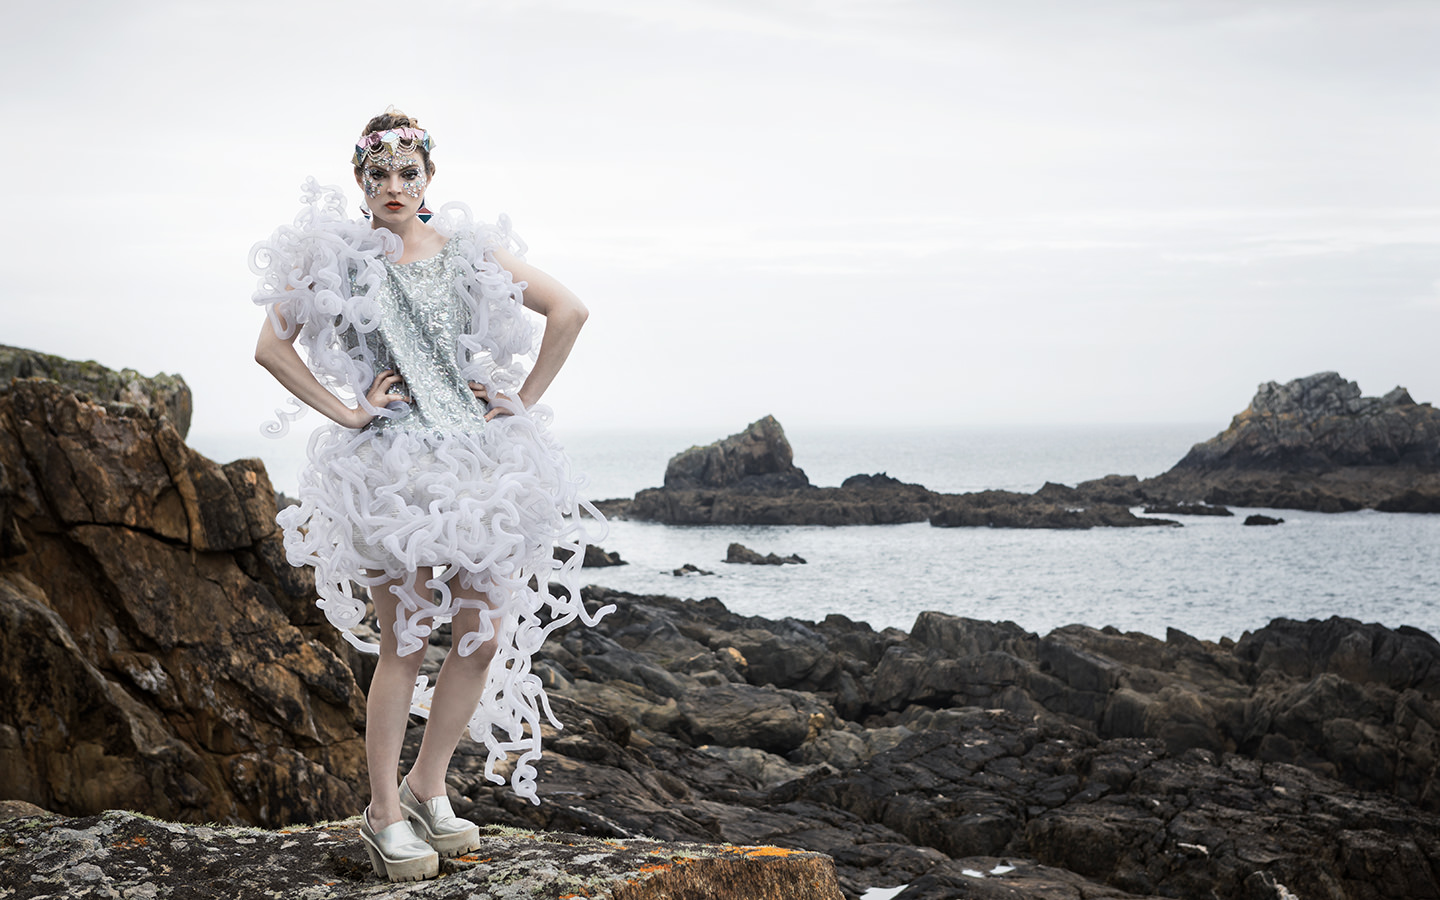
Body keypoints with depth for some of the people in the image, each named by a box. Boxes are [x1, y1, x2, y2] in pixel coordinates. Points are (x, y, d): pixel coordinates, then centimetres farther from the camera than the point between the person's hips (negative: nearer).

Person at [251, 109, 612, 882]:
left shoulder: (470, 251, 9)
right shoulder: (335, 257, 3)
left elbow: (567, 311, 10)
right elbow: (272, 346, 3)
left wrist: (523, 399, 4)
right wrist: (345, 412, -4)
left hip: (479, 459, 4)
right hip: (391, 466, -3)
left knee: (486, 635, 1)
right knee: (404, 642, -4)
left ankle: (428, 787, 19)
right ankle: (384, 812, 7)